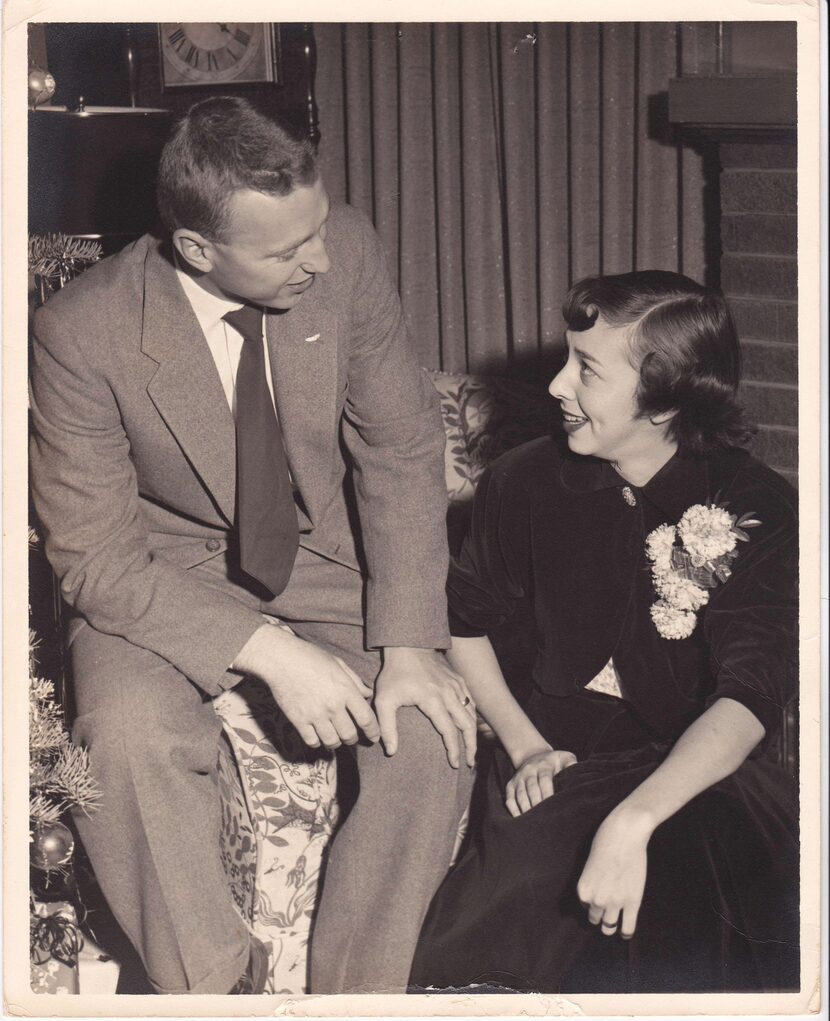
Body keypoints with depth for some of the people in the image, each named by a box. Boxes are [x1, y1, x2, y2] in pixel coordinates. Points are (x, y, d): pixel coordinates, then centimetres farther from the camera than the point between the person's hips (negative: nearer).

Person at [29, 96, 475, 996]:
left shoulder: (345, 252, -16)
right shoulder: (82, 332, -24)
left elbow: (401, 447, -7)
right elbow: (95, 559, -19)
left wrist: (407, 642, -17)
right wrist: (267, 652, -30)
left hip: (328, 556, 3)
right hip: (165, 577, -2)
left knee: (435, 728, -21)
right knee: (129, 740, -32)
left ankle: (354, 992, -5)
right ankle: (218, 988, -11)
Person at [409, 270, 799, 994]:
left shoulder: (757, 508, -8)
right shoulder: (524, 485, 2)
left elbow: (749, 696, -20)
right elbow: (465, 622, 19)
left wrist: (631, 823, -35)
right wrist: (524, 744, 3)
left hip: (708, 772, -1)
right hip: (566, 765, 1)